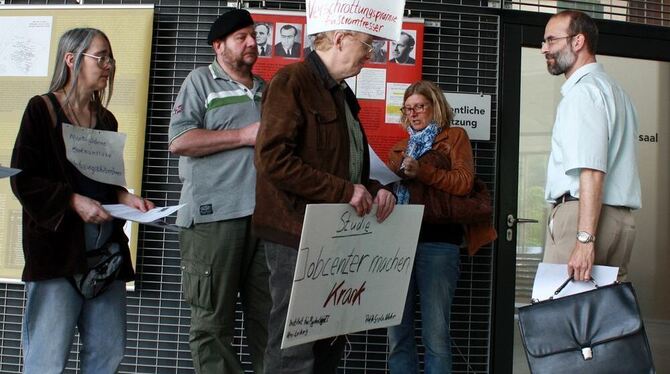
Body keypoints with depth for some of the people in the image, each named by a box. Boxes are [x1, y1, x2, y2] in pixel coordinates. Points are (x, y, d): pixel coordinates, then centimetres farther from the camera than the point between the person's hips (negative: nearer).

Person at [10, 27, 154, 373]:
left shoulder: (106, 120, 16)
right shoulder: (42, 109, 0)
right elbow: (23, 179, -6)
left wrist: (125, 198, 4)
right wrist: (74, 201, -16)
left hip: (106, 246, 6)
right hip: (57, 244, -5)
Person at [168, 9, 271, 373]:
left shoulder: (266, 90, 21)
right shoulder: (201, 80, 4)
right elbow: (179, 141, -8)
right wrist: (245, 136, -9)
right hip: (214, 216, -5)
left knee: (269, 315, 7)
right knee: (213, 320, 2)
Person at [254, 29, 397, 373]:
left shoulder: (342, 94, 19)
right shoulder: (292, 80, -8)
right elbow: (273, 158, -20)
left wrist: (374, 190, 5)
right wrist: (344, 191, -19)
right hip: (298, 233, -9)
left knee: (330, 346, 14)